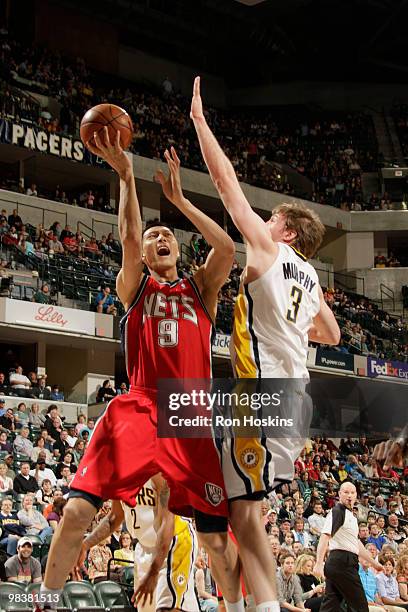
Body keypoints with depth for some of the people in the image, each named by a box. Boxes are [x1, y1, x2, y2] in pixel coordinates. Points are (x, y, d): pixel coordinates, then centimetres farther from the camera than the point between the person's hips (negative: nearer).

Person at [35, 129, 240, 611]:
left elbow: (226, 249, 0)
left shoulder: (200, 288, 18)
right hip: (137, 409, -1)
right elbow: (128, 237, -6)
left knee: (218, 534, 1)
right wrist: (125, 175, -9)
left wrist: (179, 200, 4)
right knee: (78, 509, -13)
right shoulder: (134, 287, 14)